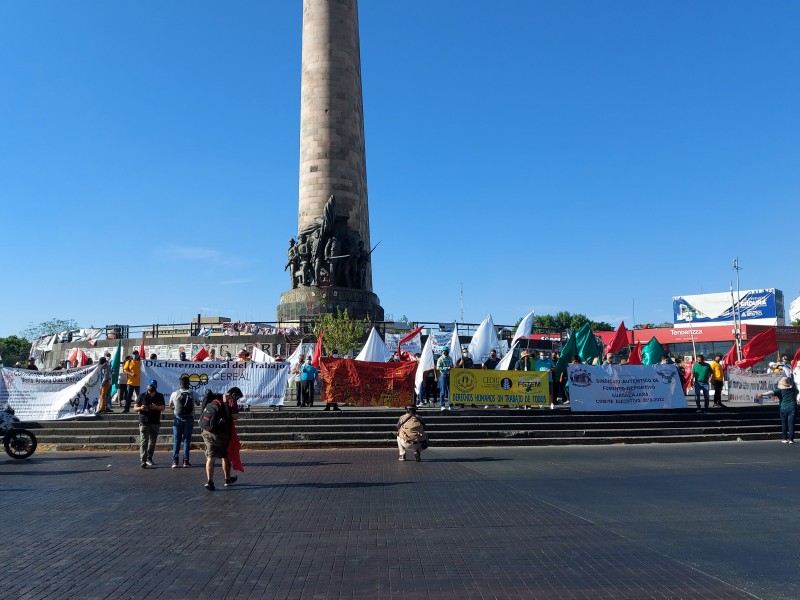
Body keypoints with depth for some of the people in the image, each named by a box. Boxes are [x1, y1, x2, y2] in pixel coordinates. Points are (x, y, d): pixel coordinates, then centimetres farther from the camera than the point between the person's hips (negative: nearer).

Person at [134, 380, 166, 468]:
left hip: (155, 423, 3)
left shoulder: (160, 396, 8)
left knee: (152, 442, 11)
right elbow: (135, 408, 3)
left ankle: (149, 458, 27)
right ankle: (143, 461, -17)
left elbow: (163, 407, 2)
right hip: (144, 422, -3)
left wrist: (156, 407, -18)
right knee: (144, 441, -12)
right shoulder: (141, 396, 3)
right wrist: (140, 408, -19)